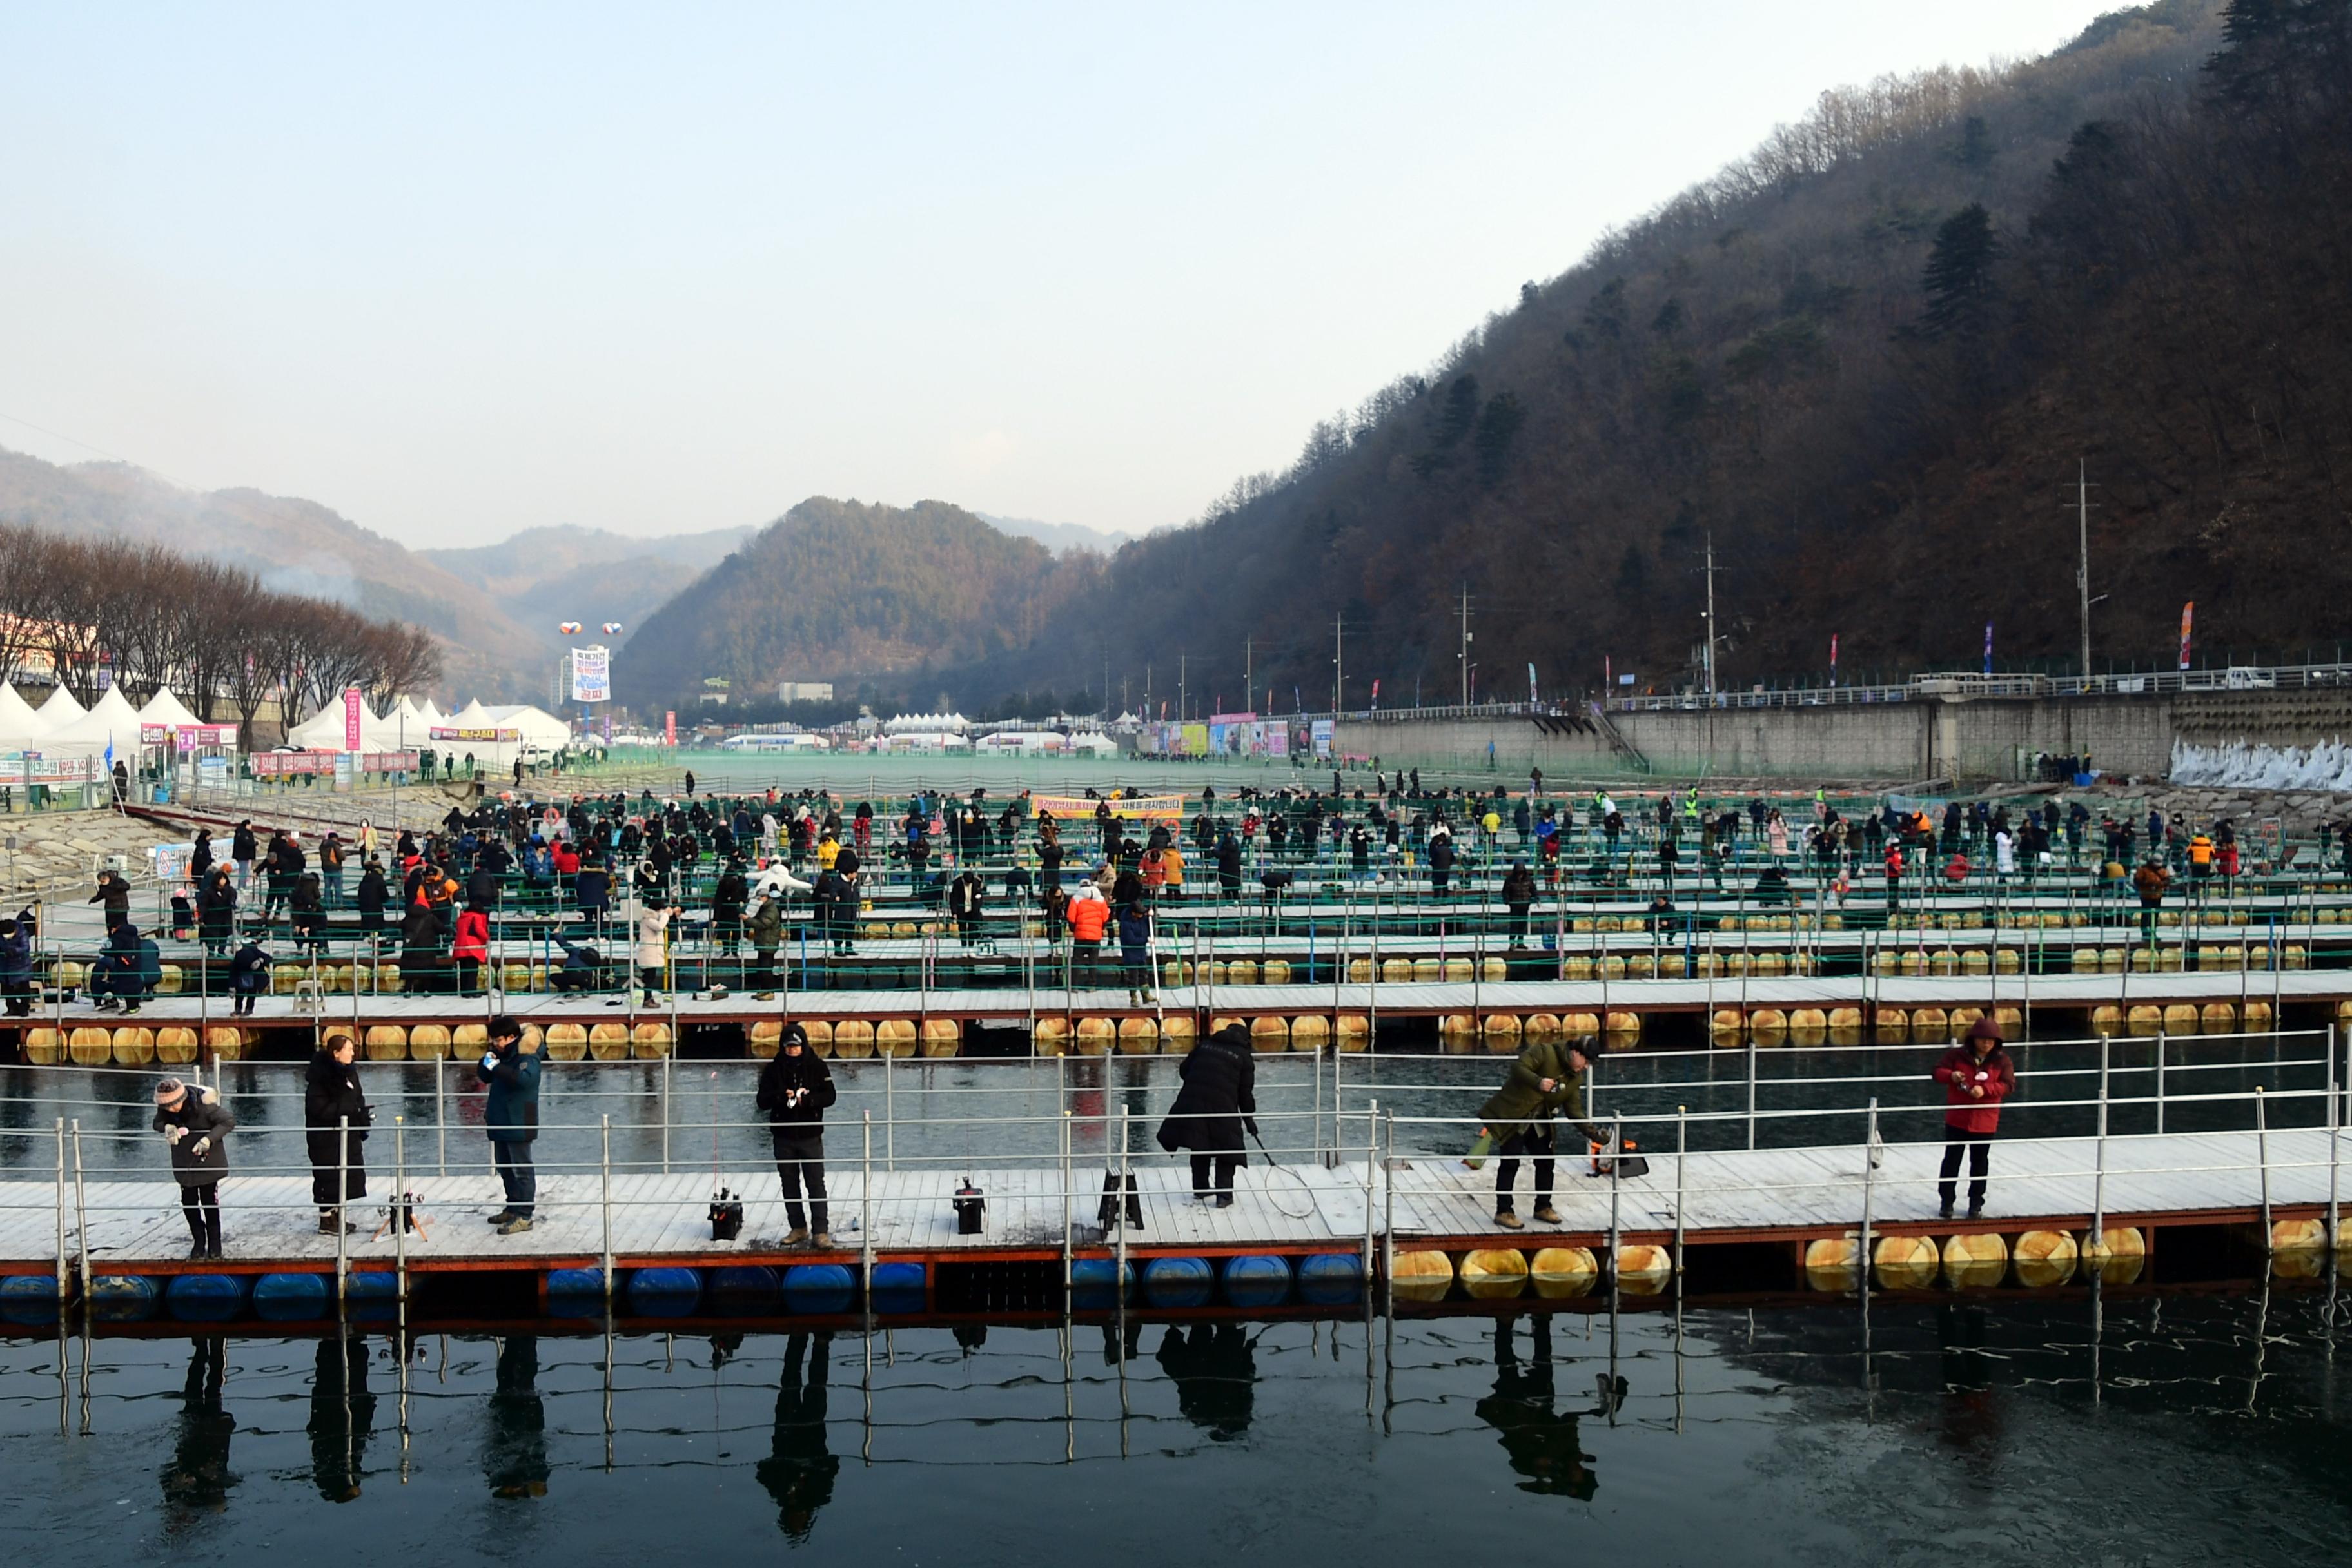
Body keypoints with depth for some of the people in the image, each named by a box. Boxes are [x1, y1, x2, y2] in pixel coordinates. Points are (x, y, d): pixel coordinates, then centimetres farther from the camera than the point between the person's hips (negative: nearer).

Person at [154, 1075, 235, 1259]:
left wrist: (208, 1139, -32)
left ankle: (214, 1243, 17)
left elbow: (229, 1122, -21)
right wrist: (167, 1127, -20)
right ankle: (199, 1242, 24)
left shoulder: (203, 1104, -27)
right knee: (188, 1203, 9)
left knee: (209, 1203, 3)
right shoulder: (165, 1107, -13)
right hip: (184, 1163, 4)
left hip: (207, 1161, -4)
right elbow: (158, 1123, 5)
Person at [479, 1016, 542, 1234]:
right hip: (501, 1122, 10)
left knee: (522, 1170, -6)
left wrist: (496, 1067, -31)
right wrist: (486, 1062, -1)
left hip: (518, 1123, -10)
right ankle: (513, 1208, 29)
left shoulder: (527, 1057, -15)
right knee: (504, 1167, 18)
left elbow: (523, 1078, -34)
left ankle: (524, 1216, -5)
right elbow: (485, 1077, 20)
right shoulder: (503, 1054, 12)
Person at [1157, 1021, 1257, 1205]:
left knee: (1200, 1147, 19)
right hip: (1222, 1106, -4)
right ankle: (1224, 1195, 5)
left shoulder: (1205, 1045, 16)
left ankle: (1200, 1189, 26)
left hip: (1192, 1102, 4)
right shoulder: (1244, 1057, 7)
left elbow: (1183, 1070, 16)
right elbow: (1245, 1092, 6)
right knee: (1227, 1149, 9)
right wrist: (1249, 1119, 15)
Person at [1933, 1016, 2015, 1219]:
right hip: (1957, 1118, -1)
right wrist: (1951, 1075, -23)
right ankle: (1946, 1200, 14)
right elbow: (1938, 1071, 0)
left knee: (1980, 1162, 10)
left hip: (1984, 1121, 1)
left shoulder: (2002, 1060, -2)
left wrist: (1985, 1090, -24)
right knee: (1952, 1160, 5)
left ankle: (1976, 1202, 21)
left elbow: (2009, 1085, -9)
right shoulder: (1958, 1054, -4)